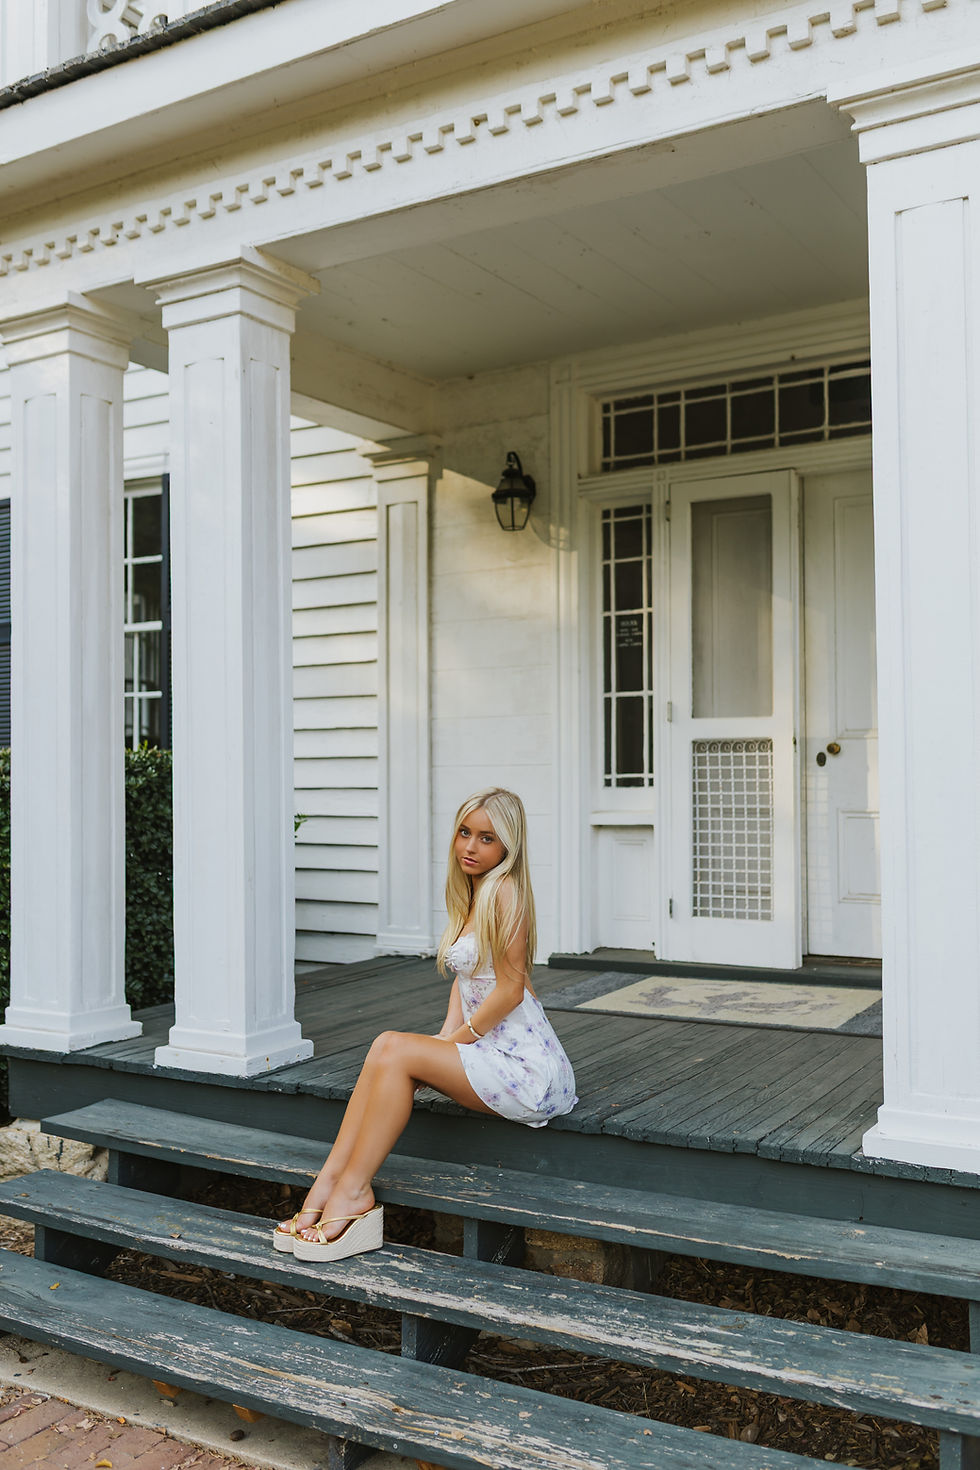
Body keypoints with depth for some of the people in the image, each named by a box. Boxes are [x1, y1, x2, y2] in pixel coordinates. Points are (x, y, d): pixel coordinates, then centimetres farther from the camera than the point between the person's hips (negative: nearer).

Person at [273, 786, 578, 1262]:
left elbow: (511, 989, -17)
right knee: (386, 1046, -10)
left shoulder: (505, 891, -15)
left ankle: (352, 1192, -11)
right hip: (490, 1050, 8)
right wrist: (447, 1036, 5)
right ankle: (330, 1181, -10)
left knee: (396, 1051, -20)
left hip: (529, 1069, -8)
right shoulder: (471, 893, 13)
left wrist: (457, 1040, -7)